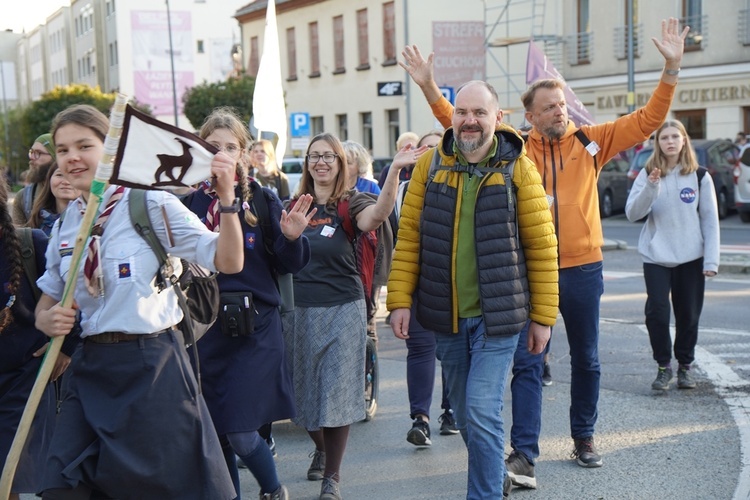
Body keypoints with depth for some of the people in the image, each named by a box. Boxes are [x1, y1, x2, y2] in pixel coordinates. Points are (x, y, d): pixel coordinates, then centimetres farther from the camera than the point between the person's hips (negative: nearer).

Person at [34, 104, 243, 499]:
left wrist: (226, 197, -23)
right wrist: (49, 319, -5)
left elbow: (228, 262, -11)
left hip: (152, 365, -5)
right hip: (90, 369, 5)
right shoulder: (64, 225, 8)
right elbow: (46, 303, 18)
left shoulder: (150, 203, -8)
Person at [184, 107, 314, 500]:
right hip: (204, 327, 2)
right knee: (215, 433, 10)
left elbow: (287, 265, 1)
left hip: (255, 325, -2)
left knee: (240, 434, -6)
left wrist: (292, 237, -17)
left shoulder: (262, 199, -1)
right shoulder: (188, 201, 2)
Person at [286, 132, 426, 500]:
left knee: (336, 395, -2)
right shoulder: (293, 206, 7)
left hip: (341, 311, -3)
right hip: (298, 311, 4)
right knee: (303, 390, 14)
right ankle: (320, 449, 44)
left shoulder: (350, 204, -4)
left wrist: (394, 169, -42)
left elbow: (378, 213, -28)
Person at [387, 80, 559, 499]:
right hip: (446, 316, 4)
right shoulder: (430, 165, 1)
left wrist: (543, 316, -4)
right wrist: (400, 300, -4)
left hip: (498, 315, -3)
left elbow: (542, 247, -4)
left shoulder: (518, 169, -6)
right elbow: (409, 236, 2)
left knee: (482, 412, -11)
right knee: (466, 414, 16)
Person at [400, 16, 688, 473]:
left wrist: (672, 67, -7)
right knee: (527, 362, -1)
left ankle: (584, 437, 32)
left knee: (586, 359, 15)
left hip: (583, 268, 2)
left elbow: (647, 121, 1)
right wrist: (429, 85, -12)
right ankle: (524, 453, 2)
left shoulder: (591, 141, 2)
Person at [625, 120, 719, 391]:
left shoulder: (700, 177, 2)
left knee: (688, 315, 6)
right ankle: (664, 366, 5)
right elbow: (632, 213, -7)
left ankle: (685, 366, 23)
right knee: (656, 311, -10)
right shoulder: (647, 175, 2)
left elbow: (710, 220, 3)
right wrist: (651, 187, -22)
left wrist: (711, 260, -4)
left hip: (691, 258, 1)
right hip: (656, 257, 0)